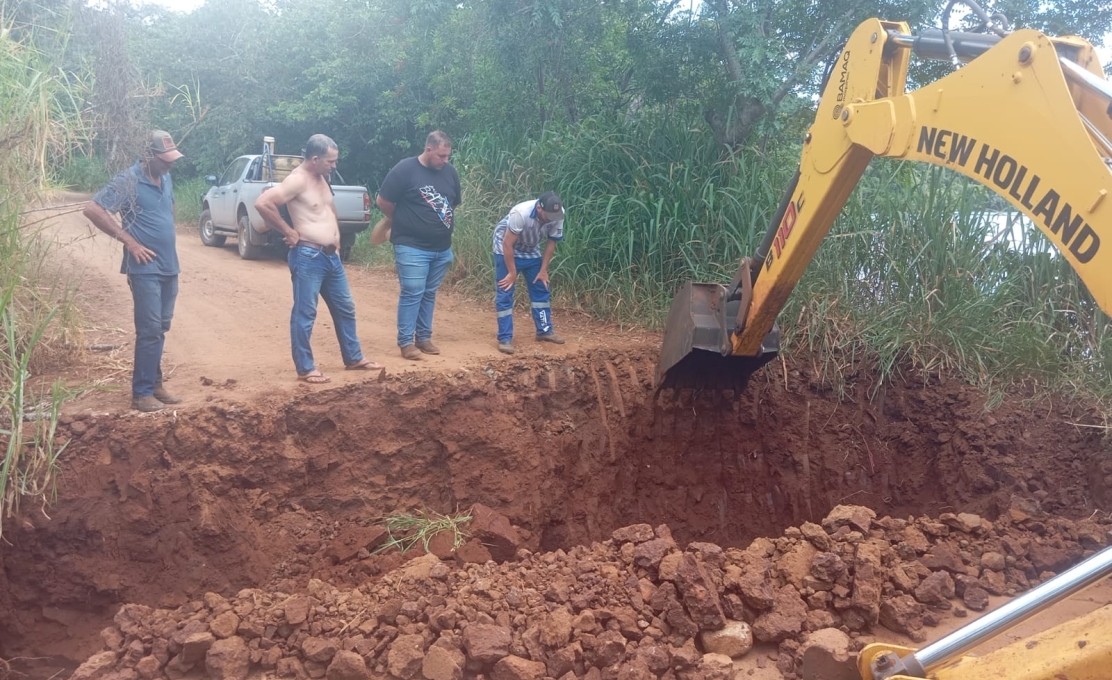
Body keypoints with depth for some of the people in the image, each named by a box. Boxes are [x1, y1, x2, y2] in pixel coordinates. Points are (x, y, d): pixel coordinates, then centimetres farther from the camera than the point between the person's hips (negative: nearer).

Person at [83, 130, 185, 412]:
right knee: (149, 330, -7)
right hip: (146, 268, -7)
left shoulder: (166, 178, 10)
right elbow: (92, 209, -18)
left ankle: (154, 384, 23)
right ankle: (142, 393, 1)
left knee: (161, 329, 13)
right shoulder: (128, 181, -13)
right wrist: (129, 241, -17)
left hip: (169, 266, 7)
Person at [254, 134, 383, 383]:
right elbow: (262, 203, -26)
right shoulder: (297, 180, -15)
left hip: (331, 256, 9)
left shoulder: (322, 178, 12)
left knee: (345, 308, 16)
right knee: (305, 314, 0)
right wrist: (288, 231, -17)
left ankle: (354, 358, 28)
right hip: (308, 257, -9)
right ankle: (305, 369, 7)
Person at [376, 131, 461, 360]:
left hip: (442, 248, 6)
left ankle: (424, 337, 21)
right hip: (412, 247, -6)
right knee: (412, 293, -7)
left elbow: (455, 203, 23)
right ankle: (406, 342, 0)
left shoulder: (450, 172, 7)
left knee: (429, 294, 12)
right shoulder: (405, 169, -11)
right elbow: (383, 201, -5)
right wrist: (402, 222, 8)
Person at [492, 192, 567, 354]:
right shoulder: (521, 213, -37)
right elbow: (508, 245, -28)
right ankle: (505, 339, -3)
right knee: (504, 295, -7)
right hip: (506, 251, -5)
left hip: (531, 251, 6)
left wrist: (543, 270, -4)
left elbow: (551, 242, -6)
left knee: (542, 289, 8)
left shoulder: (557, 215, -22)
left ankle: (544, 331, 21)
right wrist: (512, 273, -21)